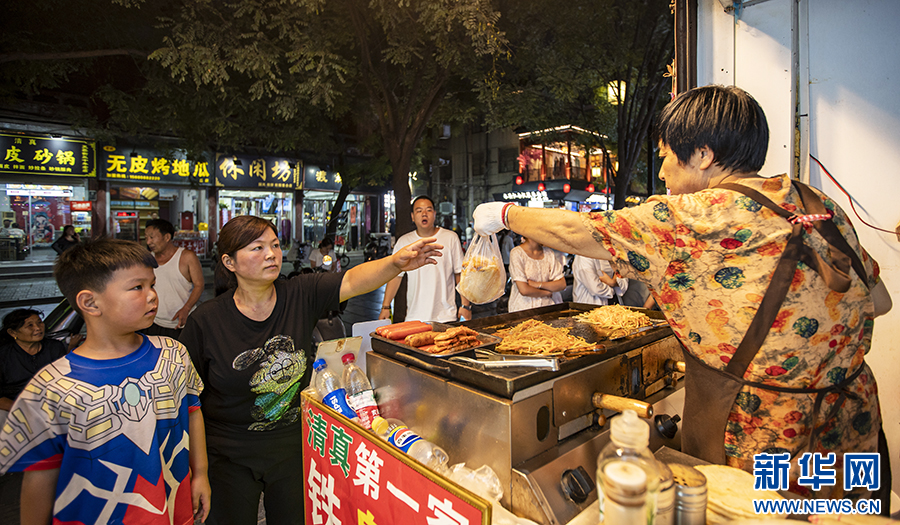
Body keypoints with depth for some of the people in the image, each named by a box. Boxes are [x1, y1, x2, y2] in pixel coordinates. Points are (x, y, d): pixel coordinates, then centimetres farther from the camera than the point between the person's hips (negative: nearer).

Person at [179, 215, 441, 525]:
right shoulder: (205, 321, -14)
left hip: (294, 445, 2)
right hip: (229, 456, -1)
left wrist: (395, 262, -45)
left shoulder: (301, 295, -11)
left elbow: (352, 281, -26)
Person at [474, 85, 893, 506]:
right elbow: (879, 301, 11)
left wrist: (504, 214, 0)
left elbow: (576, 233, -15)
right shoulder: (822, 207, 2)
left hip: (759, 446, -7)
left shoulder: (701, 217, -20)